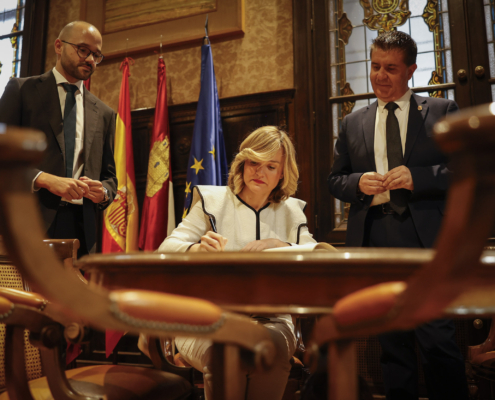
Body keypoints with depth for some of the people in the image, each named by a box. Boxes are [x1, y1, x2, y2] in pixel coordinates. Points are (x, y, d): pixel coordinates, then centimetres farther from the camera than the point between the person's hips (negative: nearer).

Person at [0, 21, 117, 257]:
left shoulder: (104, 114, 17)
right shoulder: (21, 90, 7)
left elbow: (109, 176, 20)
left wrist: (103, 192, -3)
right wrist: (45, 179, -16)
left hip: (80, 230, 3)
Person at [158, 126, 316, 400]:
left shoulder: (291, 211, 12)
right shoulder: (212, 200, 6)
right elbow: (166, 249, -2)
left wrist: (283, 247, -16)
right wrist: (197, 250, -25)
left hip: (269, 319, 2)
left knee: (274, 344, -31)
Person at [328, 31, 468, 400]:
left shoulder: (442, 111, 7)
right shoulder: (353, 123, 15)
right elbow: (335, 180, 15)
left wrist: (417, 176, -14)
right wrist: (357, 182, -6)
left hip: (425, 238, -2)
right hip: (373, 241, 3)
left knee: (437, 340, -4)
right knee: (392, 343, 12)